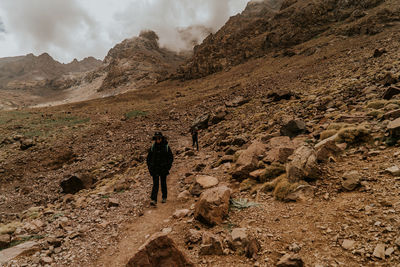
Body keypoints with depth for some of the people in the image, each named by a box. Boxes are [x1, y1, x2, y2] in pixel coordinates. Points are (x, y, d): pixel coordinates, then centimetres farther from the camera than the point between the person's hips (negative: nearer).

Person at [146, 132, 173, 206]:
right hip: (155, 168, 1)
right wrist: (149, 166, 3)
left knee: (163, 183, 11)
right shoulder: (152, 147, 1)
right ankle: (153, 200, -9)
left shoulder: (166, 147, -4)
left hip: (163, 168, 0)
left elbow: (171, 157, 2)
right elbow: (148, 157, 11)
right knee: (155, 184, -7)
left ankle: (164, 197, 29)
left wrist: (168, 167, -5)